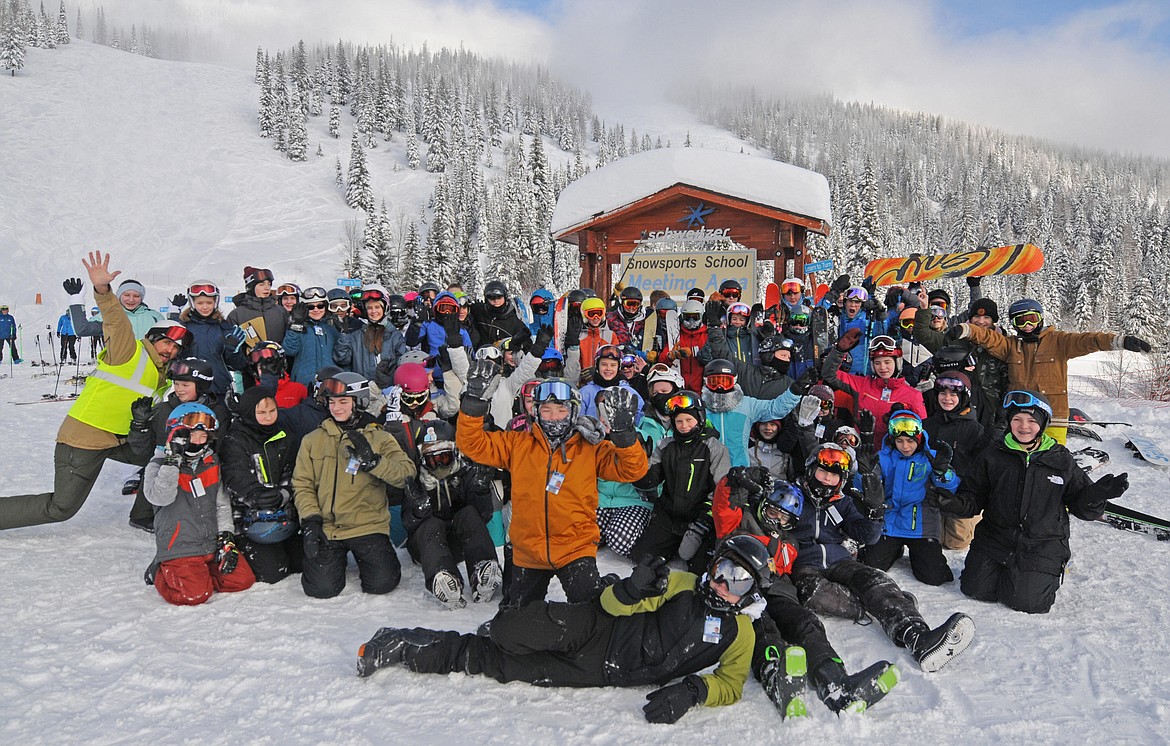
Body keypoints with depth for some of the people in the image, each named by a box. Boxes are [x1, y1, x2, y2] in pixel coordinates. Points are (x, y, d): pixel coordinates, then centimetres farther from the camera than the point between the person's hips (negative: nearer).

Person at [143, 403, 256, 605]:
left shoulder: (212, 463, 10)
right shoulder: (159, 464, -4)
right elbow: (160, 497, -23)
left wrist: (226, 538, 3)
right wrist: (173, 461, -26)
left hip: (212, 546, 5)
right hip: (179, 549, -5)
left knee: (243, 579, -6)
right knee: (194, 595, -20)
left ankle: (200, 575, 15)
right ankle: (160, 574, 10)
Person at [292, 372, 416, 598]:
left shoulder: (380, 439, 4)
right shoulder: (313, 440, 10)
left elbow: (407, 474, -10)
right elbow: (302, 484, 7)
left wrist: (372, 460, -23)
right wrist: (310, 520, -7)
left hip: (368, 526, -1)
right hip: (326, 528, 1)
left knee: (382, 583, -16)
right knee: (321, 588, -14)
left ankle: (365, 557, 19)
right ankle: (336, 559, 20)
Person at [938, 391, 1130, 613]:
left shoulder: (1062, 461, 2)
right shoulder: (993, 456, 2)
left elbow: (1081, 505, 6)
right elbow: (974, 496, 5)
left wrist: (1098, 493, -16)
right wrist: (956, 503, -17)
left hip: (1043, 545, -1)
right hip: (995, 537, 1)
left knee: (1026, 601, -14)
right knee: (976, 588, -9)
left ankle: (1051, 573, 19)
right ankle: (1004, 570, 22)